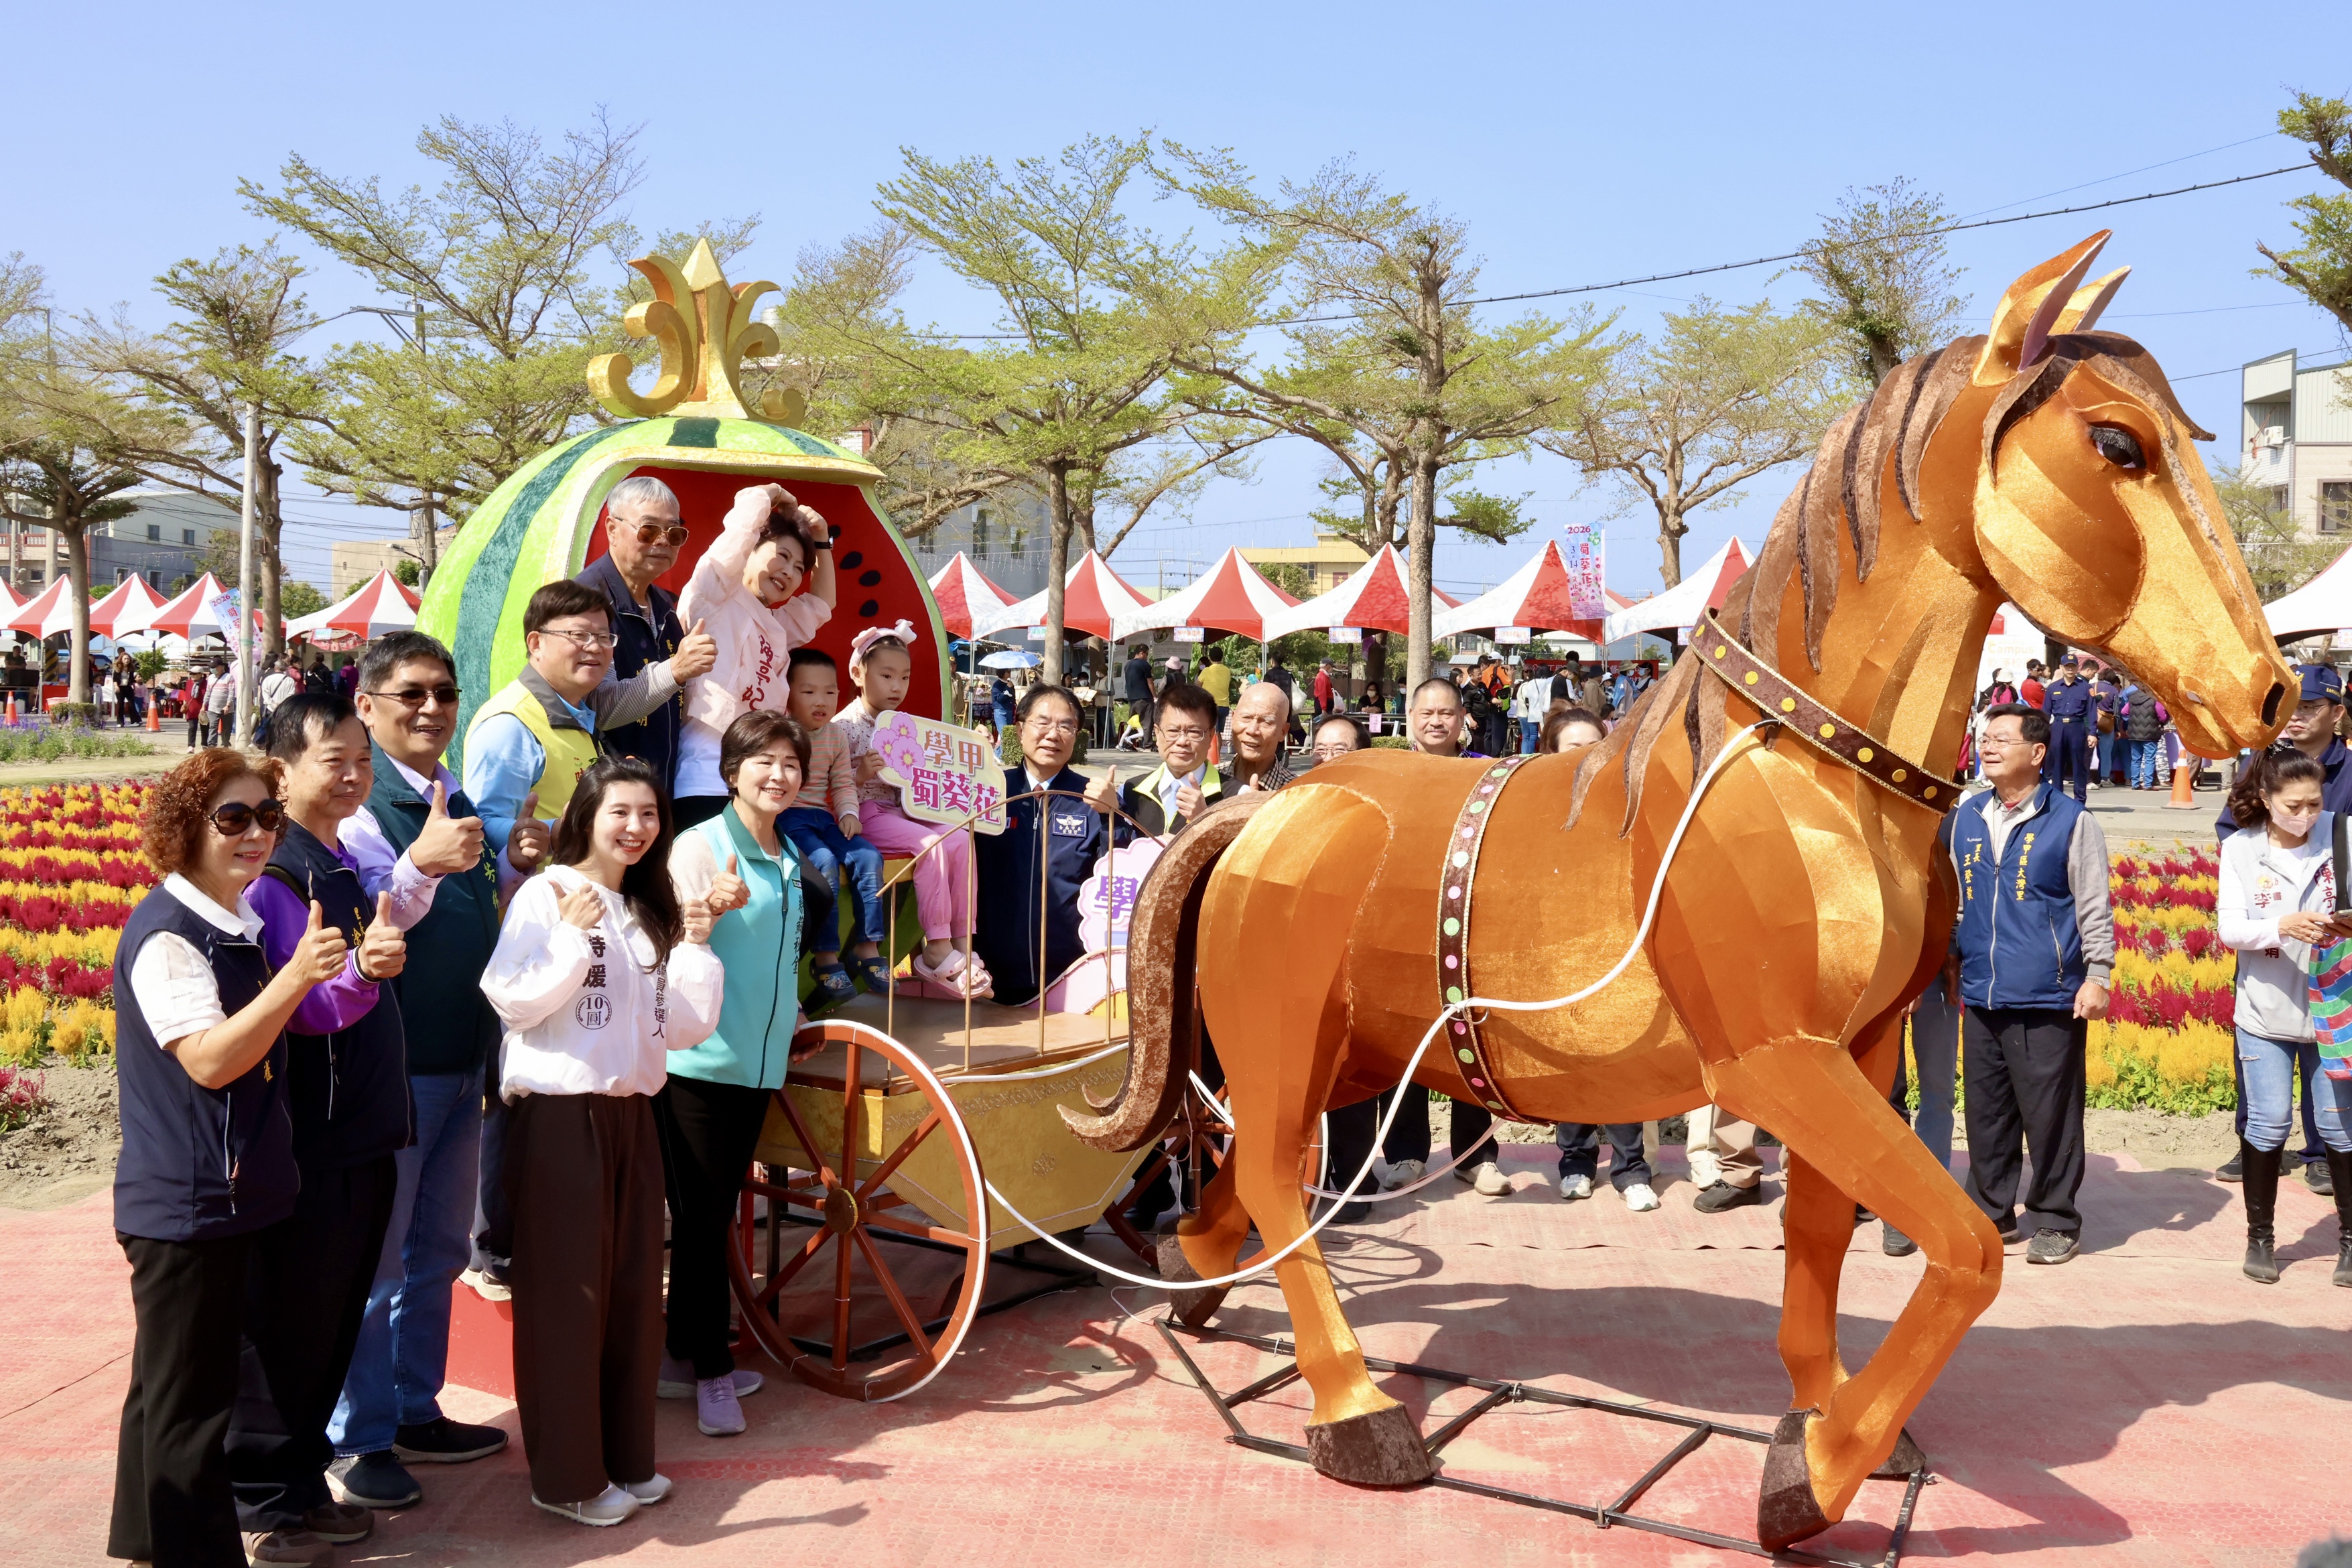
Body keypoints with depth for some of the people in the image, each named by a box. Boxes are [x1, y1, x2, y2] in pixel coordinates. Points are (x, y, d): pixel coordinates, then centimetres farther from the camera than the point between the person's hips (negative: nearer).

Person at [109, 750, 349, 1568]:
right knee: (189, 1394, 0)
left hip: (233, 1196, 9)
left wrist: (344, 975, 8)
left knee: (172, 1380, 20)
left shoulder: (240, 925, 8)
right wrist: (296, 974, -32)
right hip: (184, 1204, -9)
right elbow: (209, 1060, -25)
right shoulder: (164, 934, -17)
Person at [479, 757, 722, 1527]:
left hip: (631, 1112, 6)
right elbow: (514, 1001, -15)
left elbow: (684, 1029, 10)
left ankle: (626, 1456, 23)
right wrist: (573, 934, -19)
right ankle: (567, 1475, 10)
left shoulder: (654, 910, 14)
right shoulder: (546, 895, -6)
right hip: (561, 1110, -6)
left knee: (634, 1288, 10)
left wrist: (695, 946, 0)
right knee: (567, 1289, 0)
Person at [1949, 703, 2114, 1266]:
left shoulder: (2071, 822, -3)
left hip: (2049, 998, -5)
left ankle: (2054, 1221, 12)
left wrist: (2097, 975, -7)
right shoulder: (1968, 817, 11)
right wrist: (1950, 958, 16)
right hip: (1982, 994, 5)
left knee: (2050, 1113, 0)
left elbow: (2094, 907, -2)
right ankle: (1991, 1213, 21)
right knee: (1986, 1109, 9)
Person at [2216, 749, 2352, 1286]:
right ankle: (2260, 1236, 18)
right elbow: (2230, 928, -9)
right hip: (2266, 1010, -1)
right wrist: (2282, 926, -26)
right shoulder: (2240, 849, -3)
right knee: (2269, 1123, 4)